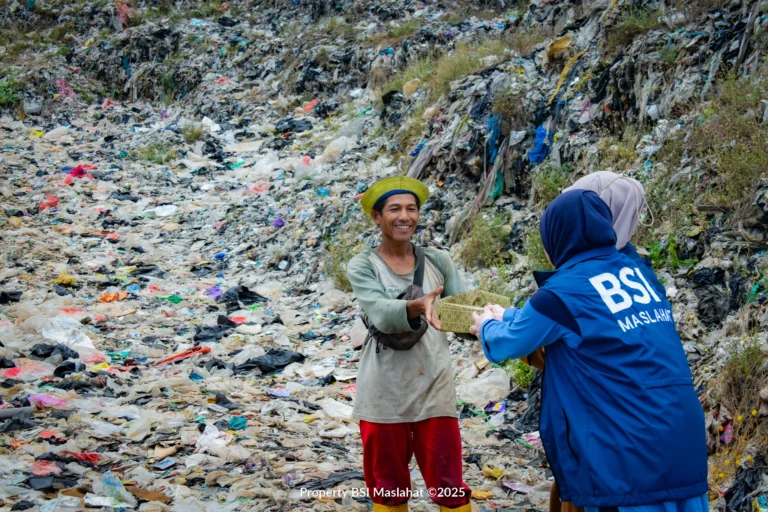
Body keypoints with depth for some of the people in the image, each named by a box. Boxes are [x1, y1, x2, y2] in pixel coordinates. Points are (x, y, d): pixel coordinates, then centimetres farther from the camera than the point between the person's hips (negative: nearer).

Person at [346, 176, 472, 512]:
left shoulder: (438, 261, 5)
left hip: (434, 390, 1)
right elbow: (382, 315, -20)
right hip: (384, 395, -1)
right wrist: (418, 307, -41)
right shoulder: (362, 266, -3)